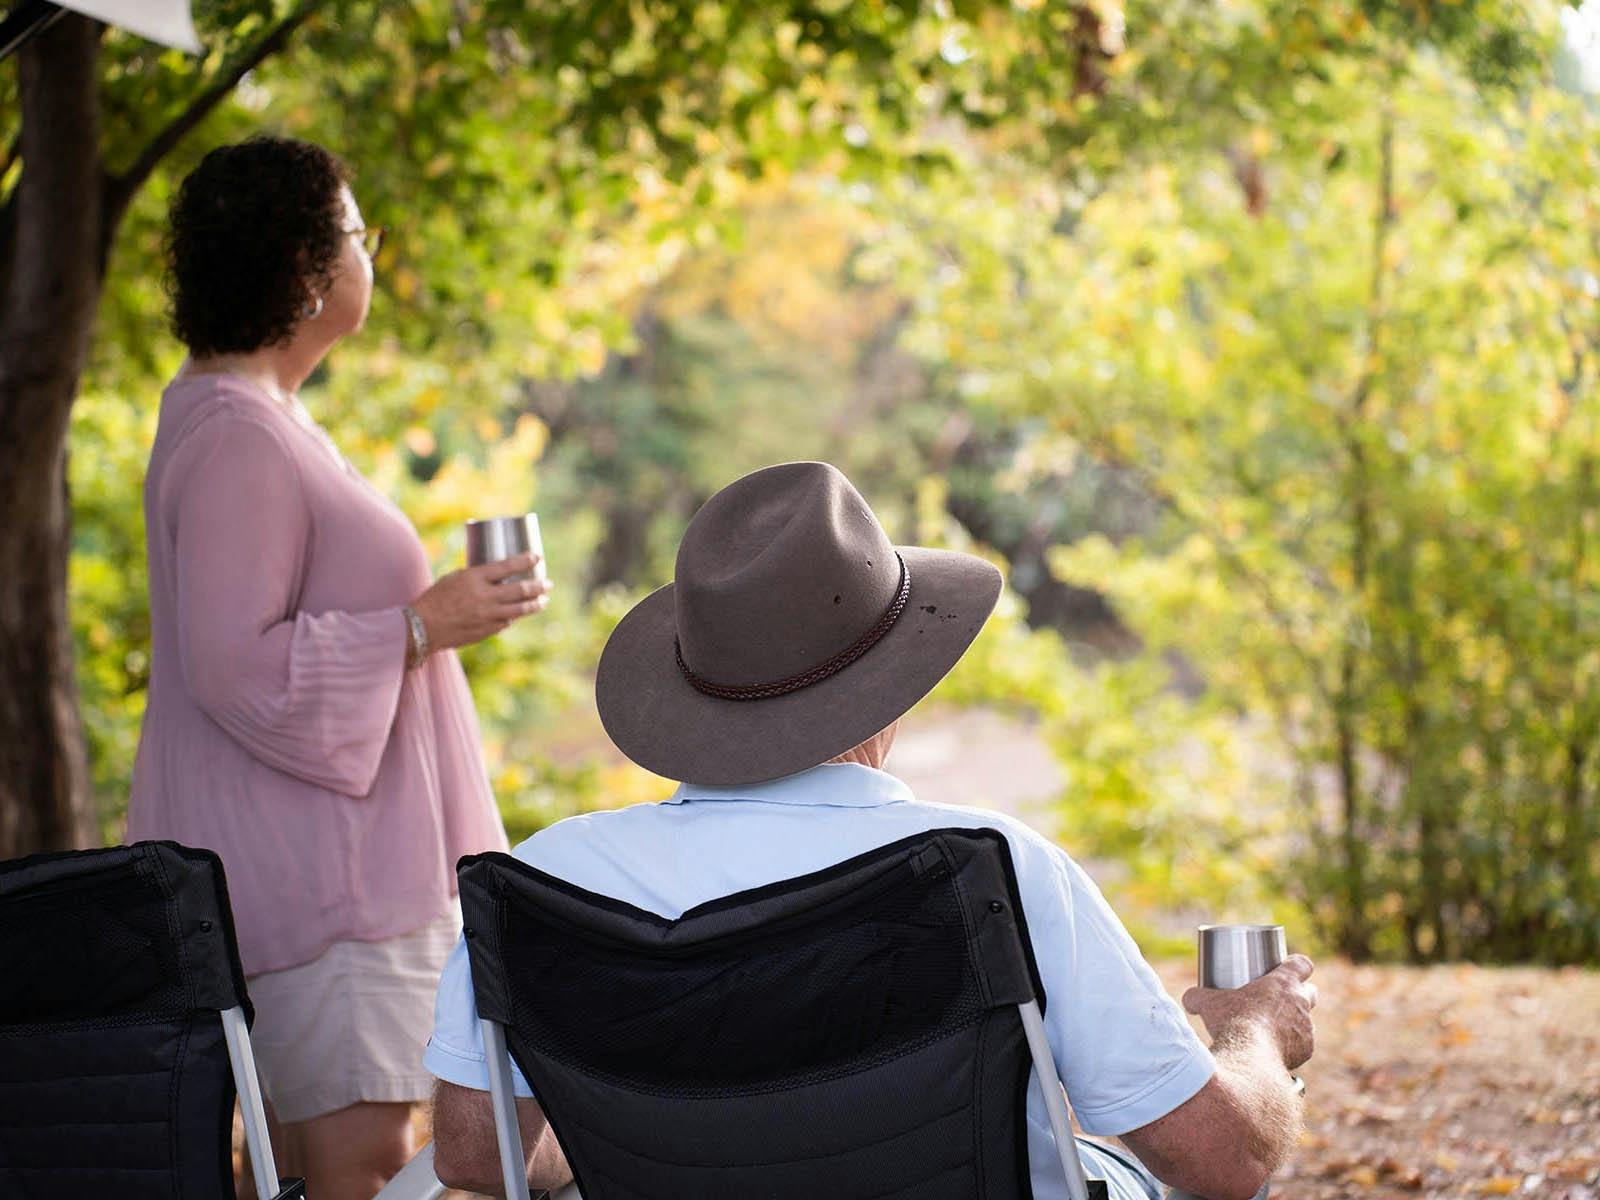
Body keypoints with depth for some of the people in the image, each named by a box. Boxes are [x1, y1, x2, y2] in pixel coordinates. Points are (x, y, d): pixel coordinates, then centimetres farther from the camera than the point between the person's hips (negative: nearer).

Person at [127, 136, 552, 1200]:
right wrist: (424, 625, -20)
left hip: (317, 851, 11)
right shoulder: (234, 436, -19)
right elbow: (237, 669, -24)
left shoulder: (257, 413, 16)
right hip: (306, 870, -11)